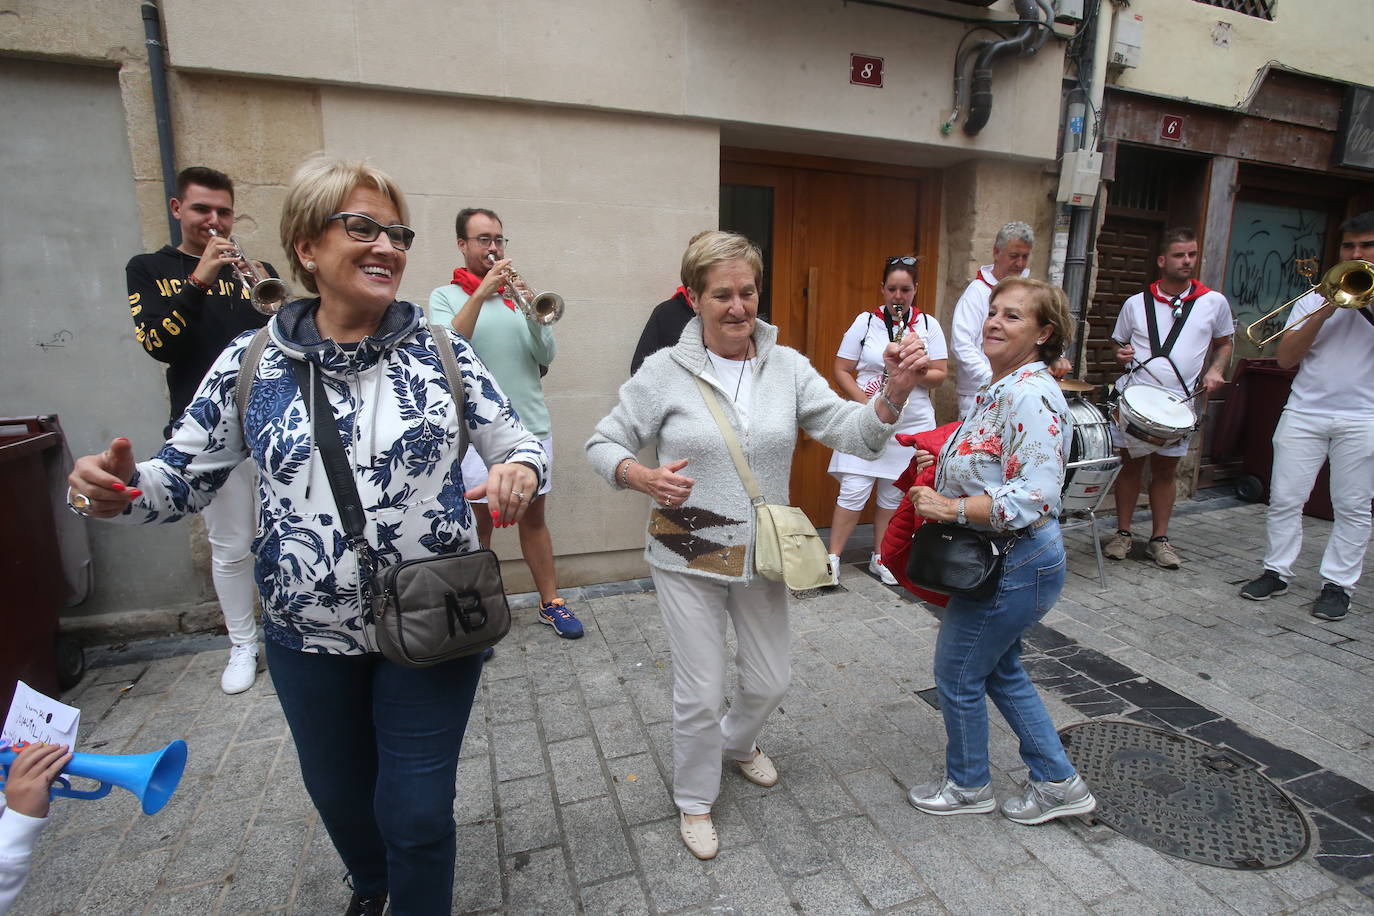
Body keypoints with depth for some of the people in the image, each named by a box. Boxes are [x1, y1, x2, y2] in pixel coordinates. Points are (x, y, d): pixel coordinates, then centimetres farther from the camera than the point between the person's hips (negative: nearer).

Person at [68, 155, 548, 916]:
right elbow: (185, 475, 4)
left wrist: (519, 471, -26)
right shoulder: (250, 363, -4)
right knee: (337, 791, 27)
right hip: (309, 635, 3)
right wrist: (121, 489, -17)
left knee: (417, 811, 9)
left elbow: (518, 444, -4)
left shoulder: (441, 351, -8)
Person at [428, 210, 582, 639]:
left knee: (534, 518, 12)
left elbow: (546, 357, 0)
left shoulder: (517, 293, 10)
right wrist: (481, 293, -20)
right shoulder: (446, 296, 4)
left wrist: (534, 316, -18)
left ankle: (551, 602, 24)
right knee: (478, 523, 5)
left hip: (531, 425, 3)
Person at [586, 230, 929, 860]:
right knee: (701, 693, 8)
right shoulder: (665, 371, -11)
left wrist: (895, 392, -30)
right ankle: (694, 800, 39)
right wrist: (642, 476, -27)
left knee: (770, 680, 20)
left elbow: (854, 436, -10)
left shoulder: (787, 367, -3)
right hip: (687, 557, -3)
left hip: (761, 554, 4)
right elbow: (603, 444, -5)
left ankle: (737, 741, 56)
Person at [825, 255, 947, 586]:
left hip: (912, 423, 2)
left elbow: (941, 374, 3)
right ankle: (833, 558, 5)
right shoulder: (865, 321, 1)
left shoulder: (929, 325, 6)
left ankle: (879, 559, 23)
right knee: (853, 491, -6)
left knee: (894, 494, 9)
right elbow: (841, 371, -1)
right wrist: (866, 402, -14)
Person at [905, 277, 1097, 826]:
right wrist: (942, 462, 7)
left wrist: (951, 508, -26)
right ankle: (1059, 783, 40)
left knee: (957, 675, 8)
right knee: (1000, 672, 23)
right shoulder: (1000, 387, 8)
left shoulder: (1031, 395, -23)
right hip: (1000, 560, 10)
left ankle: (968, 786, 33)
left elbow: (1036, 496, -29)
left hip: (1015, 566, -10)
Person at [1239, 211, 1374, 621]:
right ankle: (1276, 571, 12)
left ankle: (1338, 584, 12)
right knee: (1285, 498, 1)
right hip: (1304, 413, 1)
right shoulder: (1315, 297, 12)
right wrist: (1325, 312, -7)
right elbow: (1286, 358, 2)